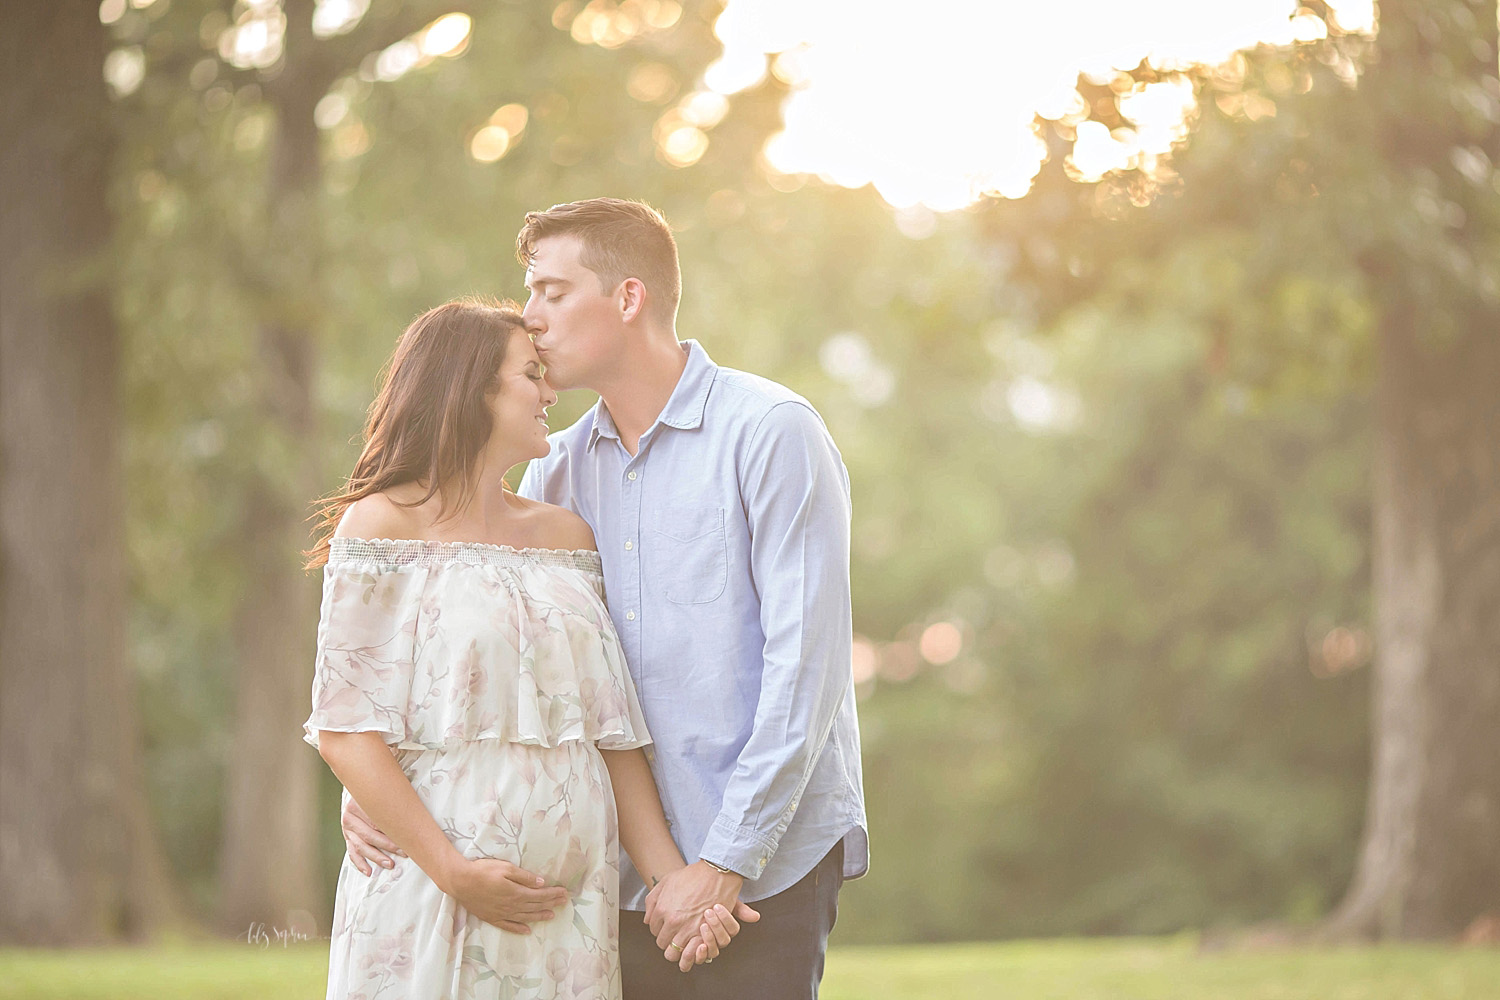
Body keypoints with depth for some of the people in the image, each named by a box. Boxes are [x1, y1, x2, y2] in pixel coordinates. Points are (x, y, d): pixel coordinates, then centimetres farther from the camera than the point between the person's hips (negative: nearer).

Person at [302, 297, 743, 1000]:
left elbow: (613, 730, 9)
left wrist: (673, 882, -1)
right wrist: (453, 871, -16)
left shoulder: (566, 535, 14)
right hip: (428, 885, -4)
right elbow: (343, 727, -9)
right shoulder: (383, 523, -2)